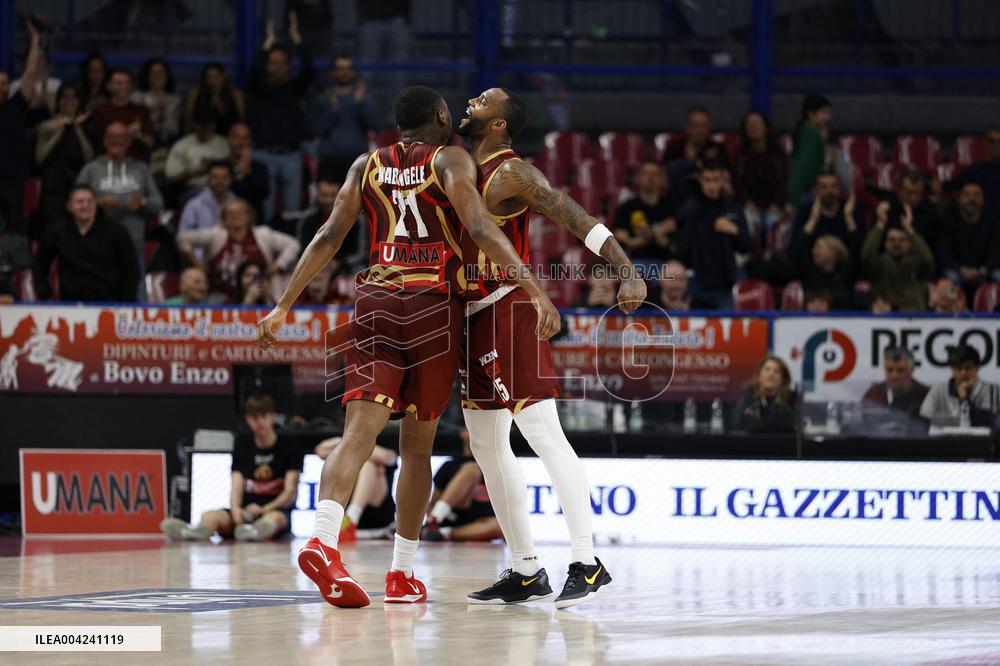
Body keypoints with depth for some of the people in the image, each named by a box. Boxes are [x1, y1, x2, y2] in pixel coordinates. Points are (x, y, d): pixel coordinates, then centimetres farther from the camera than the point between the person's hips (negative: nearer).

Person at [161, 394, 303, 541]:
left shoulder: (288, 446, 4)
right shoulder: (243, 442, 14)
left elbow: (290, 493, -6)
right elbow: (237, 485, 4)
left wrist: (264, 509, -24)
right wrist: (235, 509, -19)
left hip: (276, 510, -3)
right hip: (246, 511, 3)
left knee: (274, 518, -41)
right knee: (209, 516, -29)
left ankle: (255, 532, -77)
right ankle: (200, 531, -66)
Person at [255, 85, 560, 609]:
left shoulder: (368, 165, 15)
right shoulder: (451, 161, 4)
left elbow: (330, 237, 7)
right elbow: (480, 228, -12)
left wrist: (282, 307, 8)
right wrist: (535, 291, -19)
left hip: (374, 305, 2)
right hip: (433, 307, -2)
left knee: (359, 434, -11)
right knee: (417, 445, 10)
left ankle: (323, 539, -35)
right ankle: (402, 575, 14)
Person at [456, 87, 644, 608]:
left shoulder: (512, 174, -11)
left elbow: (580, 221, -18)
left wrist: (628, 272, -30)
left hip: (508, 312, -10)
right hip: (473, 319, 10)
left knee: (543, 434, -16)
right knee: (487, 444, 11)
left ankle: (587, 562, -20)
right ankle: (525, 571, 16)